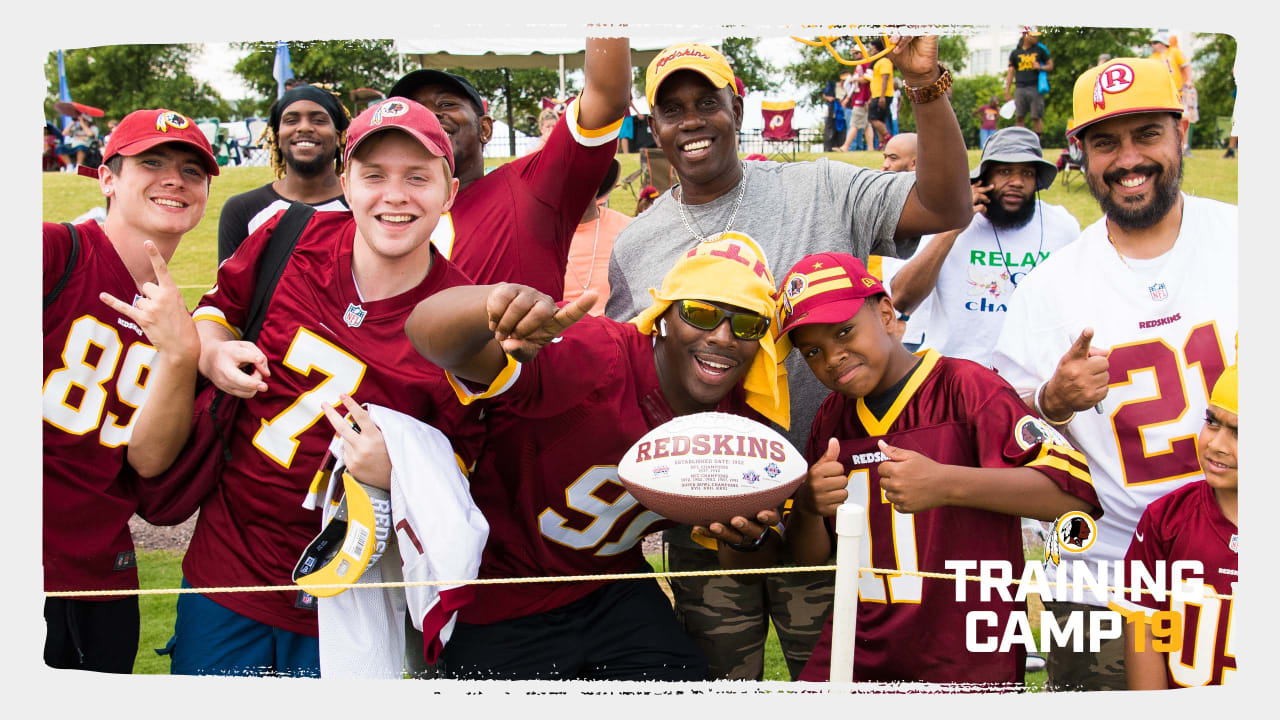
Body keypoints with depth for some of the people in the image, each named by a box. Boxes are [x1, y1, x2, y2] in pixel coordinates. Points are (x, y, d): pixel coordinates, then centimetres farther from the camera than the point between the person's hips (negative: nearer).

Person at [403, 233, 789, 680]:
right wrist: (494, 302, -66)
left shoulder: (743, 418, -8)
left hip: (614, 591, 5)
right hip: (499, 610, -5)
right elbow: (430, 332, -43)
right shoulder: (589, 358, -31)